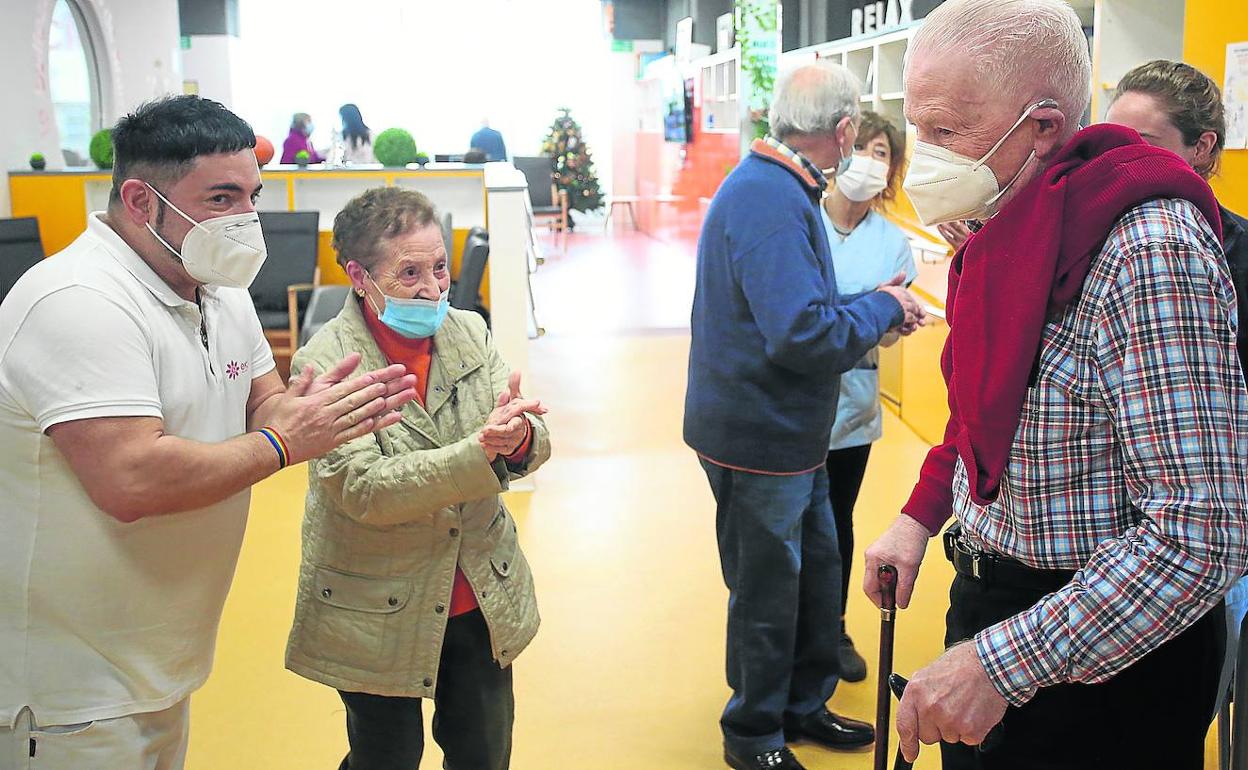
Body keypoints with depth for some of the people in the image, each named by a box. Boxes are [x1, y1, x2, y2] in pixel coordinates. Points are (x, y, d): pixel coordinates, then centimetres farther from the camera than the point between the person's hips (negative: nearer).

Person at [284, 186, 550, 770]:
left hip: (483, 601, 4)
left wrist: (519, 436, -32)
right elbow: (364, 491, -25)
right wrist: (480, 450, -36)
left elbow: (535, 444, -7)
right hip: (377, 619, -4)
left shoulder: (469, 333, -2)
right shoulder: (325, 364, -16)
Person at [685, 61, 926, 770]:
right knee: (767, 593, 7)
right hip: (760, 438, -10)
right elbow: (803, 335, -31)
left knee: (817, 570, 21)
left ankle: (805, 703, 40)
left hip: (789, 434, 10)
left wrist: (876, 310, 5)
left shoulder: (779, 187, 10)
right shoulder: (769, 199, -24)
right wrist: (882, 309, -14)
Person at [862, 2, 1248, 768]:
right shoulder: (1012, 230, 3)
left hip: (1106, 668, -8)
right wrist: (921, 514, 3)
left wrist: (1002, 665, -32)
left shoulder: (1148, 250, -26)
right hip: (988, 592, 8)